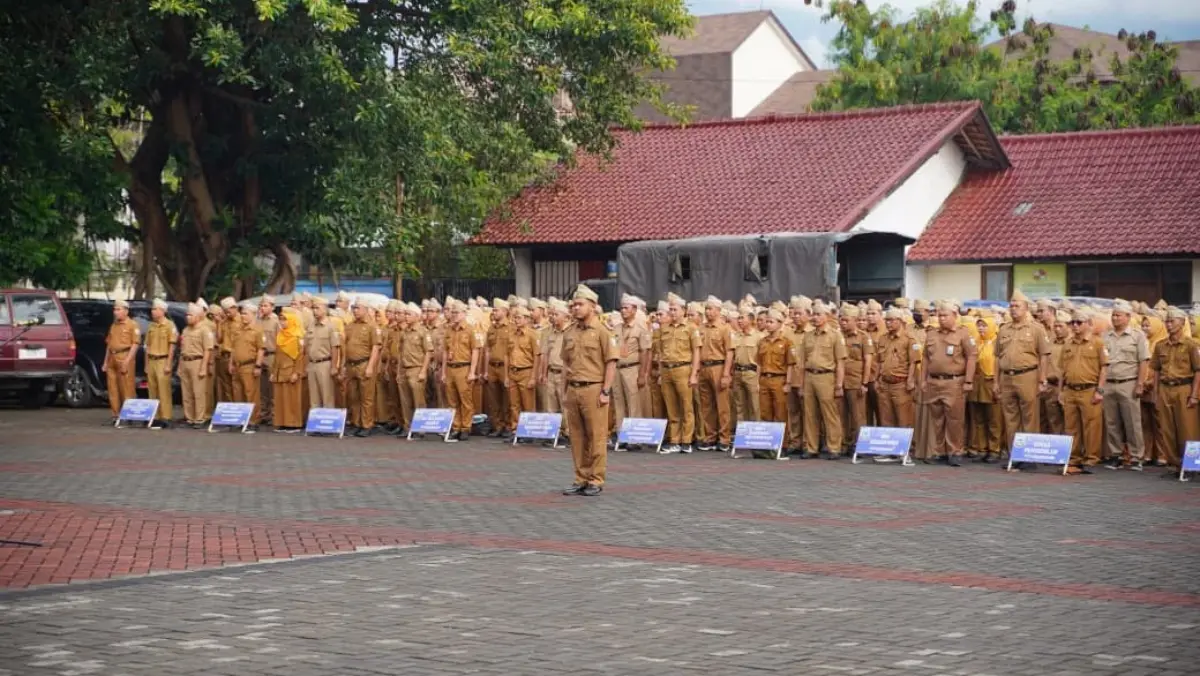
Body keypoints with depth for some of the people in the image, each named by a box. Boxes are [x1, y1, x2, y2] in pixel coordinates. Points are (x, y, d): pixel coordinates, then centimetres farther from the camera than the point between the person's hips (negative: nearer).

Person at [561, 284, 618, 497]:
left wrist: (605, 391, -13)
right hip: (573, 389, 6)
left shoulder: (602, 331, -5)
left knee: (596, 437, -2)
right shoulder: (570, 333, 13)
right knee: (577, 437, 9)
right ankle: (581, 479, 16)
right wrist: (567, 384, 12)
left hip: (594, 389, -6)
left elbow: (611, 363, -8)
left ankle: (596, 481, 3)